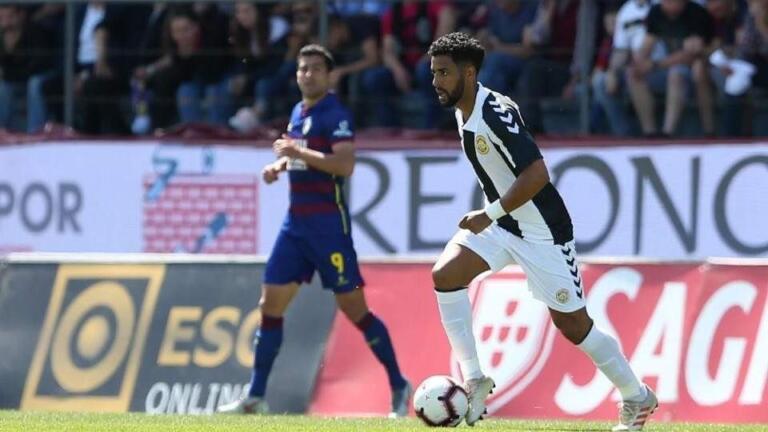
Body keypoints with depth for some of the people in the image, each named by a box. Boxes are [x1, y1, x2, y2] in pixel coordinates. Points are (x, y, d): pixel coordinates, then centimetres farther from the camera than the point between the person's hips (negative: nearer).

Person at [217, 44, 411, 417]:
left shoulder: (335, 114, -11)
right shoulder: (297, 112, 13)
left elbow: (345, 165, -24)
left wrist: (299, 152, -23)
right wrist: (279, 164, 11)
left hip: (328, 223, -8)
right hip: (296, 222, 8)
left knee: (353, 308, -6)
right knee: (271, 304, 5)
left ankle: (399, 387, 5)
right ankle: (256, 397, 9)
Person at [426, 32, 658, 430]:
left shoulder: (496, 114, -24)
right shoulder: (463, 111, 4)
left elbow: (537, 175, -30)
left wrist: (490, 214, -28)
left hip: (541, 231, -8)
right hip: (499, 224, 8)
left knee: (573, 325, 0)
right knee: (444, 275, -14)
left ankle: (637, 397, 19)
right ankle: (473, 380, -9)